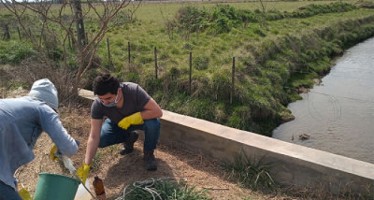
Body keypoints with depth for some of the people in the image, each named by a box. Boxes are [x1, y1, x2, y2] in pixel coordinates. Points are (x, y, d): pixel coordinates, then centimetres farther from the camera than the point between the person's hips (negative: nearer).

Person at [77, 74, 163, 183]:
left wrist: (131, 119, -40)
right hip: (118, 123, 3)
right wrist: (86, 165, -37)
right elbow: (94, 137, -30)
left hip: (140, 118, -2)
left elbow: (158, 111, -36)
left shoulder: (134, 90, -37)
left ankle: (148, 153, -5)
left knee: (153, 123, -34)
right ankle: (129, 138, 8)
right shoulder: (97, 105, -31)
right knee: (100, 140, -22)